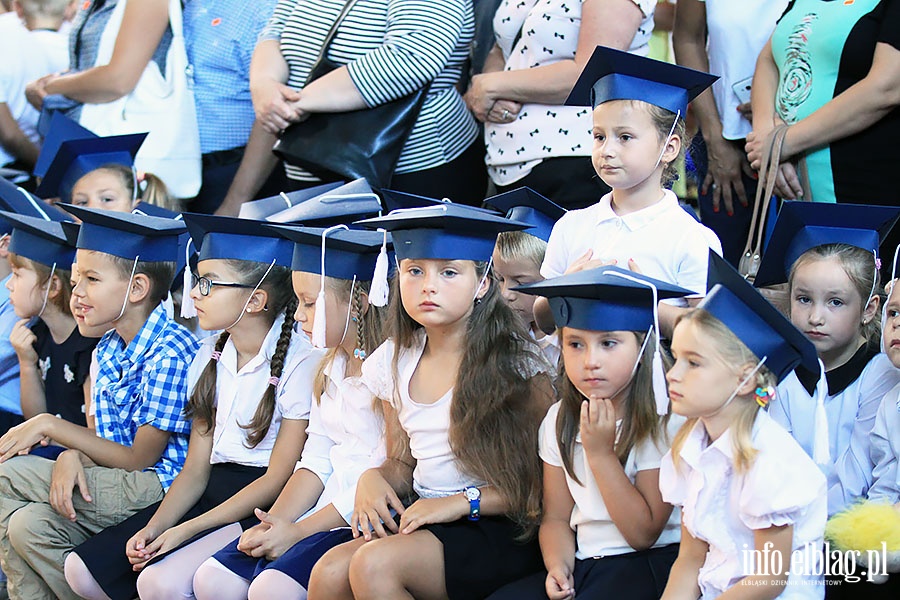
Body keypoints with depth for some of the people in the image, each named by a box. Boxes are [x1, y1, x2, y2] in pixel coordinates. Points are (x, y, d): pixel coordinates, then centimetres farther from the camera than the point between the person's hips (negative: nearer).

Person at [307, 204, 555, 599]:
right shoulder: (396, 362, 11)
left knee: (375, 564, -29)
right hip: (424, 521, 5)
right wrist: (374, 479, -2)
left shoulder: (517, 363, -7)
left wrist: (462, 503, -16)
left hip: (500, 530, -5)